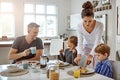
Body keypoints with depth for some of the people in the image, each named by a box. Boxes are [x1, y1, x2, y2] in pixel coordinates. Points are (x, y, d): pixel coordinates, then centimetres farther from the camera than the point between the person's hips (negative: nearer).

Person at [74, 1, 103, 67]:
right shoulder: (79, 26, -21)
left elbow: (97, 43, -31)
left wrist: (90, 55, -46)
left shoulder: (99, 25, -28)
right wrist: (79, 55, -40)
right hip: (86, 48, 2)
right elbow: (80, 43, -22)